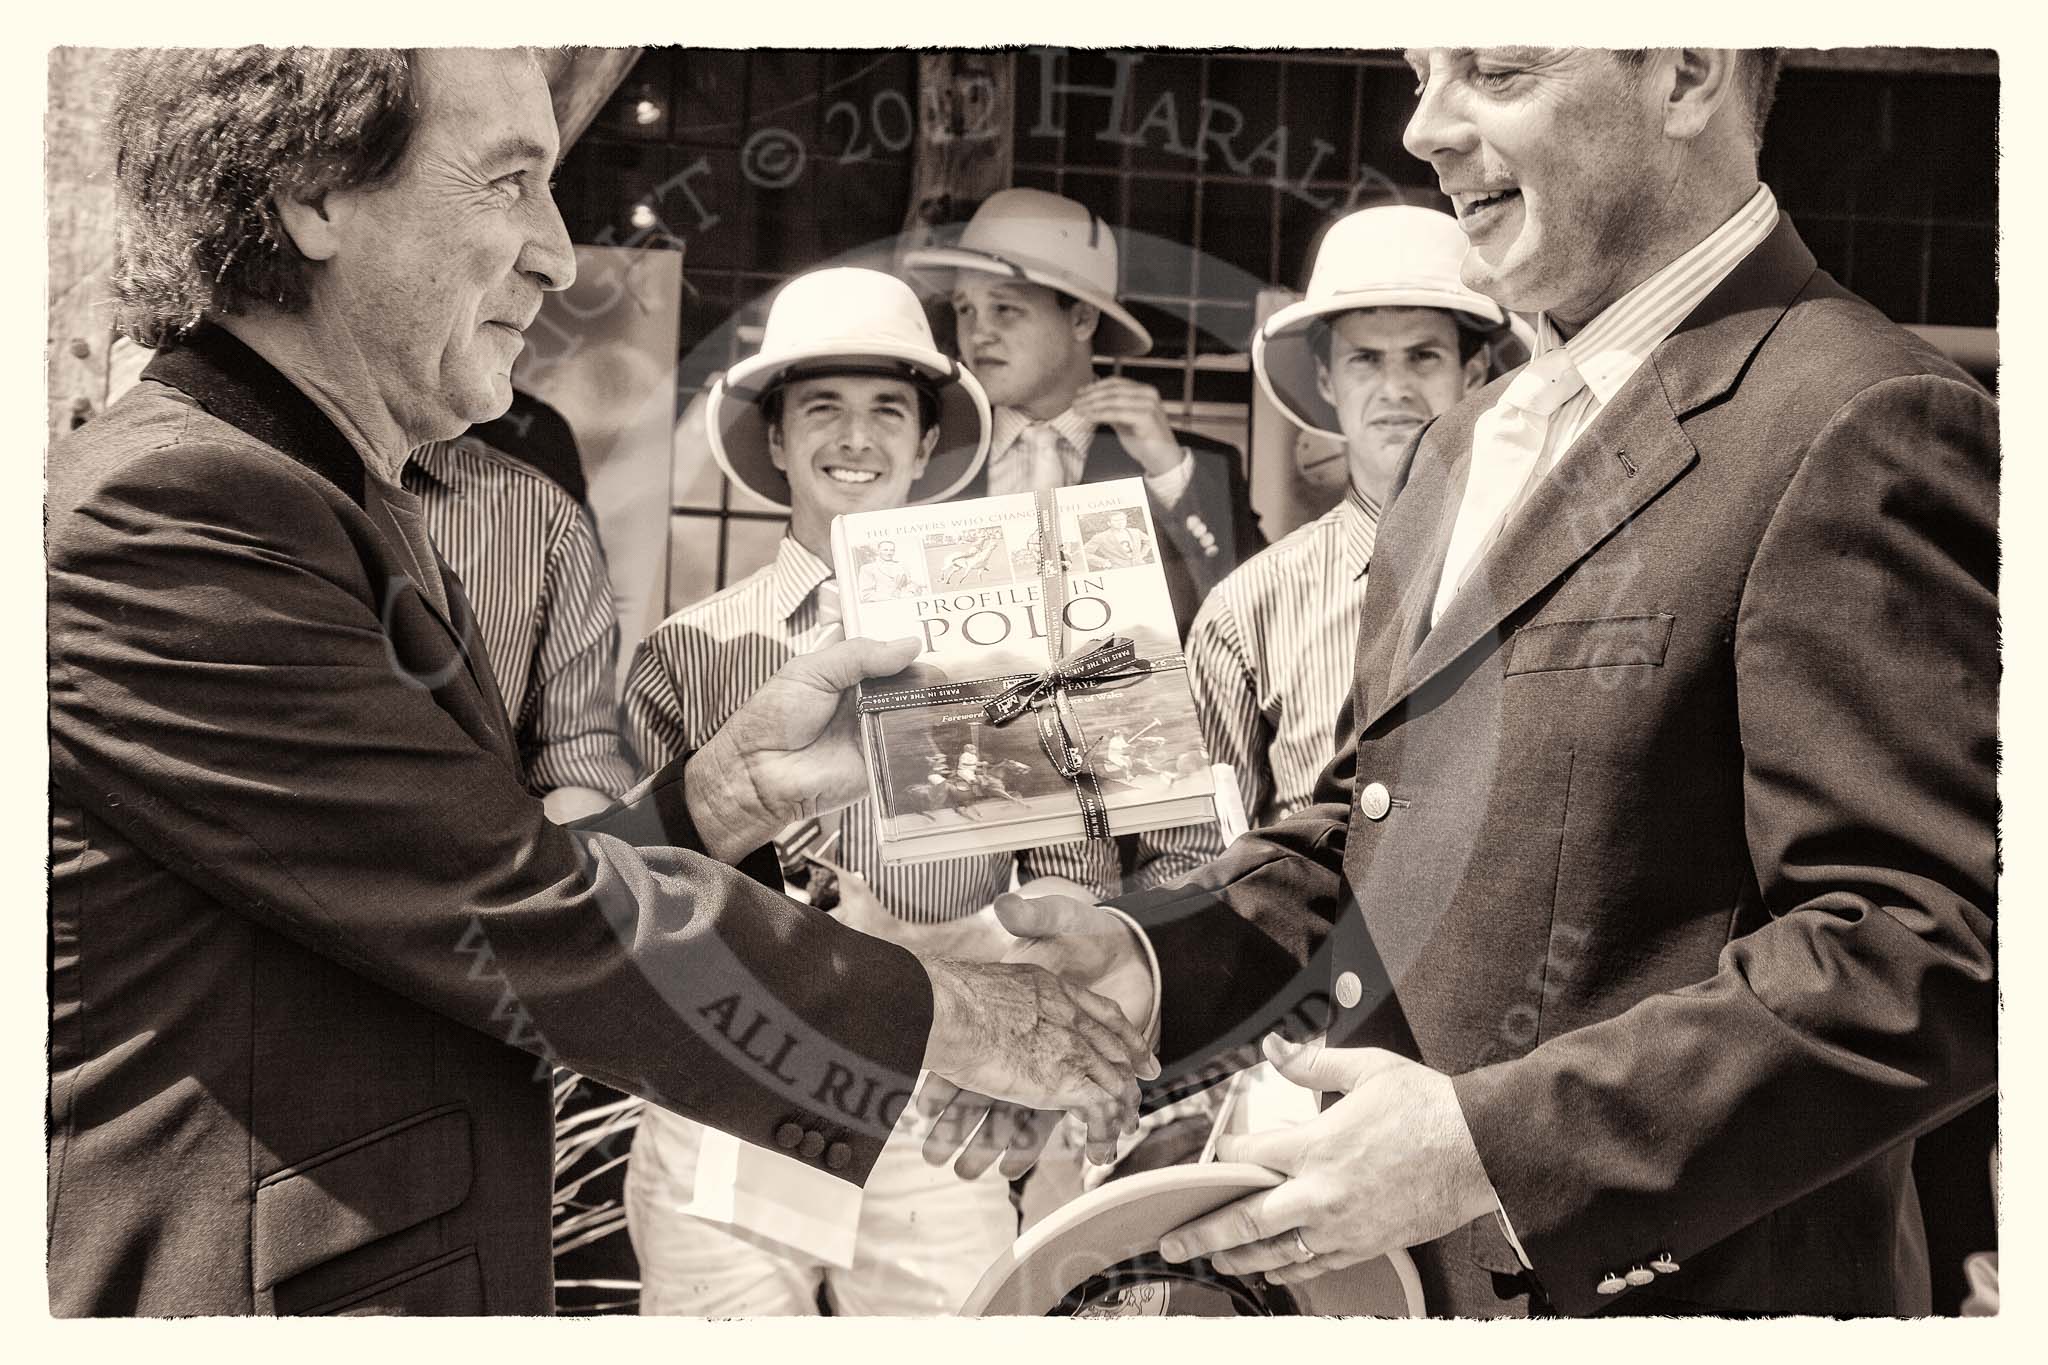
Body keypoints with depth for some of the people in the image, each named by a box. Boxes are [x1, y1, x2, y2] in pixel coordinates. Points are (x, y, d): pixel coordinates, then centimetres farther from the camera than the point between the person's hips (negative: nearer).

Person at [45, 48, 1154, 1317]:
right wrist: (950, 1014, -12)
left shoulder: (353, 519, 13)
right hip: (256, 1301, -9)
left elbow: (469, 920, 7)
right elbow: (527, 920, -21)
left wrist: (737, 785, -4)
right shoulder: (158, 520, -19)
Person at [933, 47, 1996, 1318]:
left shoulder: (1858, 426, -16)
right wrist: (1139, 963, -2)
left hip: (1639, 1280, -8)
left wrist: (1492, 1145, -26)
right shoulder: (1464, 448, 12)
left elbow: (1939, 951, -22)